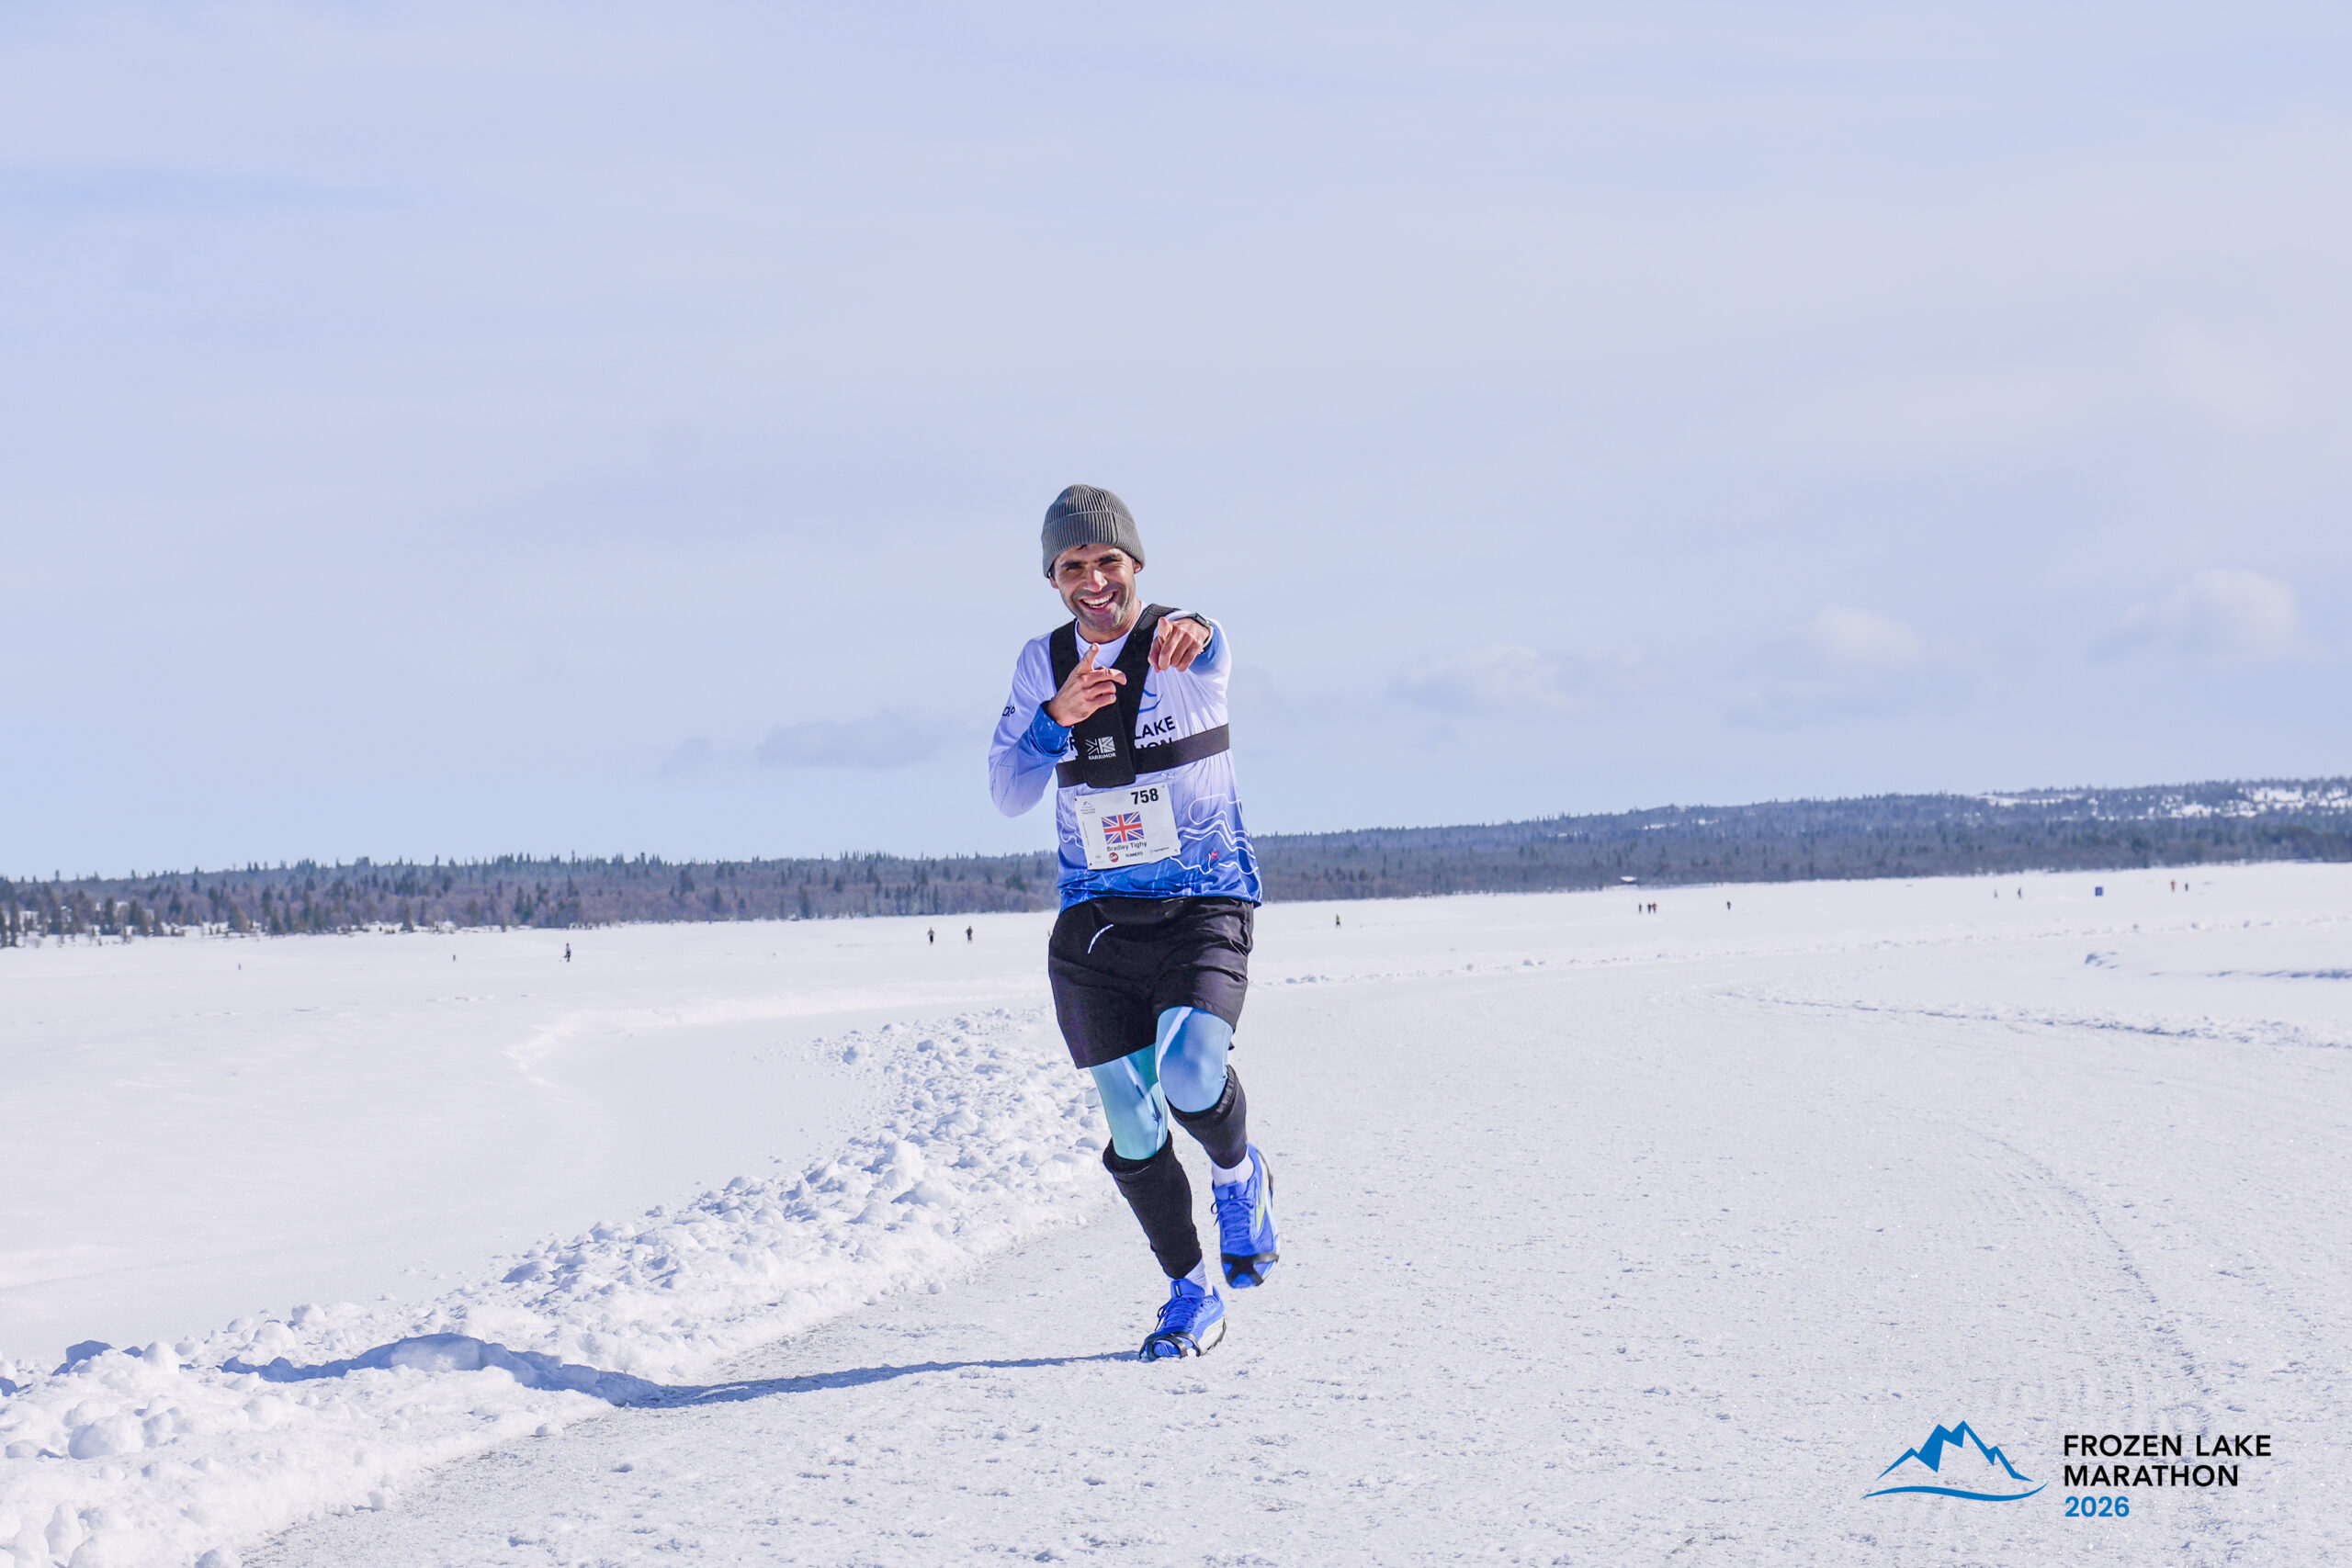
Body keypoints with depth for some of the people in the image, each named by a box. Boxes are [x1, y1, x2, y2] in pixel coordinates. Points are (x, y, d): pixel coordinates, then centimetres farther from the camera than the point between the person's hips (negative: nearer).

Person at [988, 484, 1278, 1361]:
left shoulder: (1178, 643, -7)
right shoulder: (1043, 663, 5)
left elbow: (1209, 662, -34)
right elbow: (1007, 794, -3)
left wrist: (1194, 634, -59)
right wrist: (1059, 716, -21)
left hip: (1203, 908, -4)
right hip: (1094, 925, 4)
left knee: (1189, 1071, -27)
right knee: (1132, 1130, 3)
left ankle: (1239, 1175, 7)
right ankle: (1190, 1296, 23)